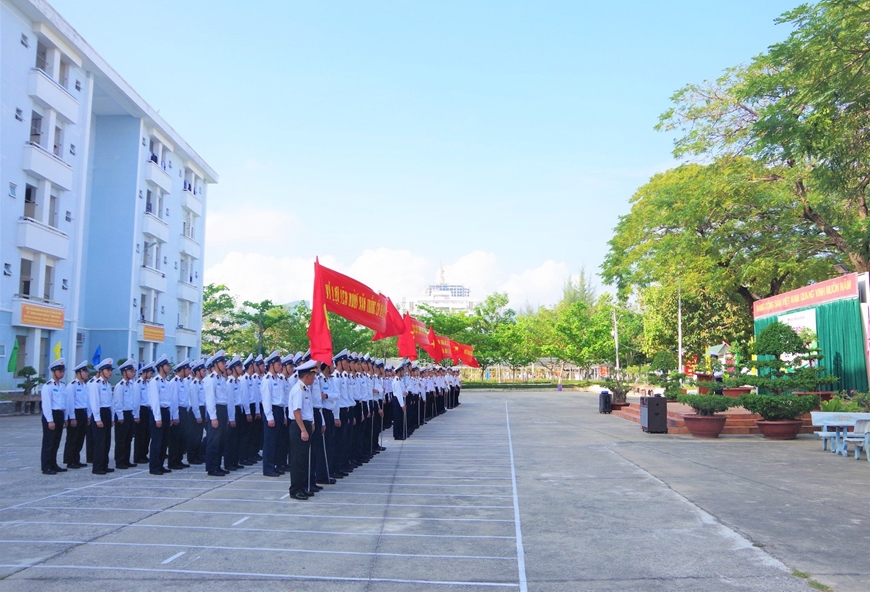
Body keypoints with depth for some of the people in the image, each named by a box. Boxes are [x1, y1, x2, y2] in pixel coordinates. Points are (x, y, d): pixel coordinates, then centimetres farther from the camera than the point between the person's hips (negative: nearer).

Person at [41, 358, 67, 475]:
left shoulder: (63, 386, 12)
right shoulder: (48, 386, -10)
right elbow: (46, 404, -15)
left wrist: (65, 418, 12)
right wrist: (50, 420, -18)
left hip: (60, 415, 7)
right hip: (51, 415, -7)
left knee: (56, 442, 13)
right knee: (48, 442, -2)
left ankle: (53, 465, 21)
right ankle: (46, 467, 2)